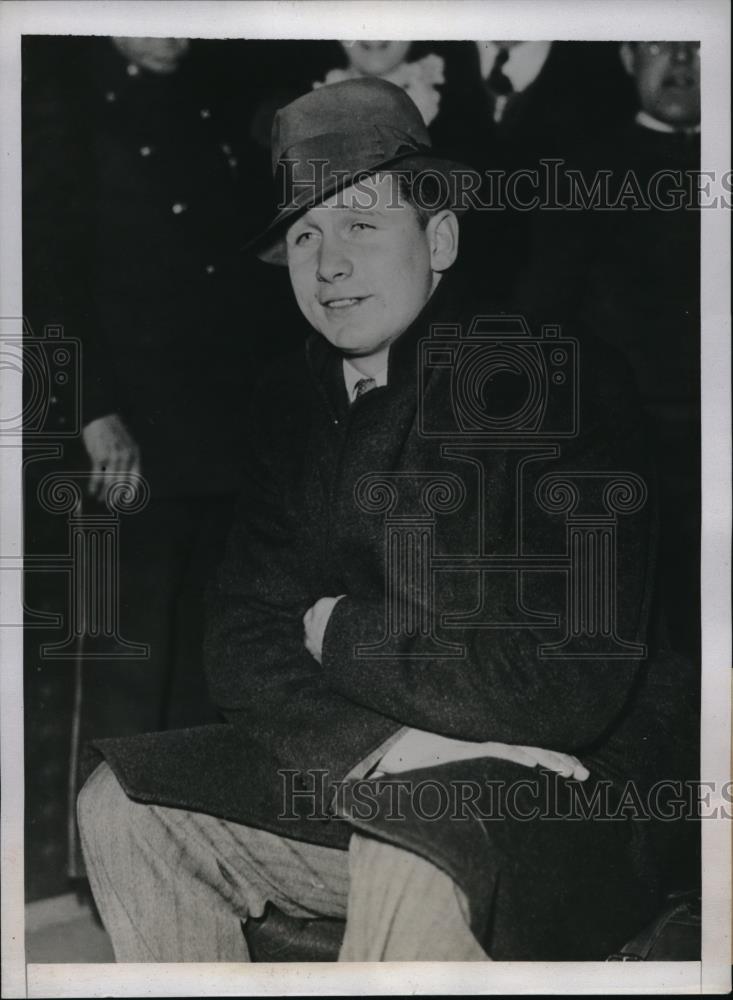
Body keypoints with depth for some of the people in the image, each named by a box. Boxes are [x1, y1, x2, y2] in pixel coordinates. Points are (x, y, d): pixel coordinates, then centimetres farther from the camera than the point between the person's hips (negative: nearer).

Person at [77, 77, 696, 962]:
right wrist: (387, 740, -18)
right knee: (123, 800, -2)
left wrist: (344, 634, -10)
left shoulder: (563, 385, -14)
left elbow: (568, 684, -22)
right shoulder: (293, 403, 6)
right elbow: (244, 652, 2)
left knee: (412, 867, -36)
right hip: (351, 779, 7)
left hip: (557, 792, -6)